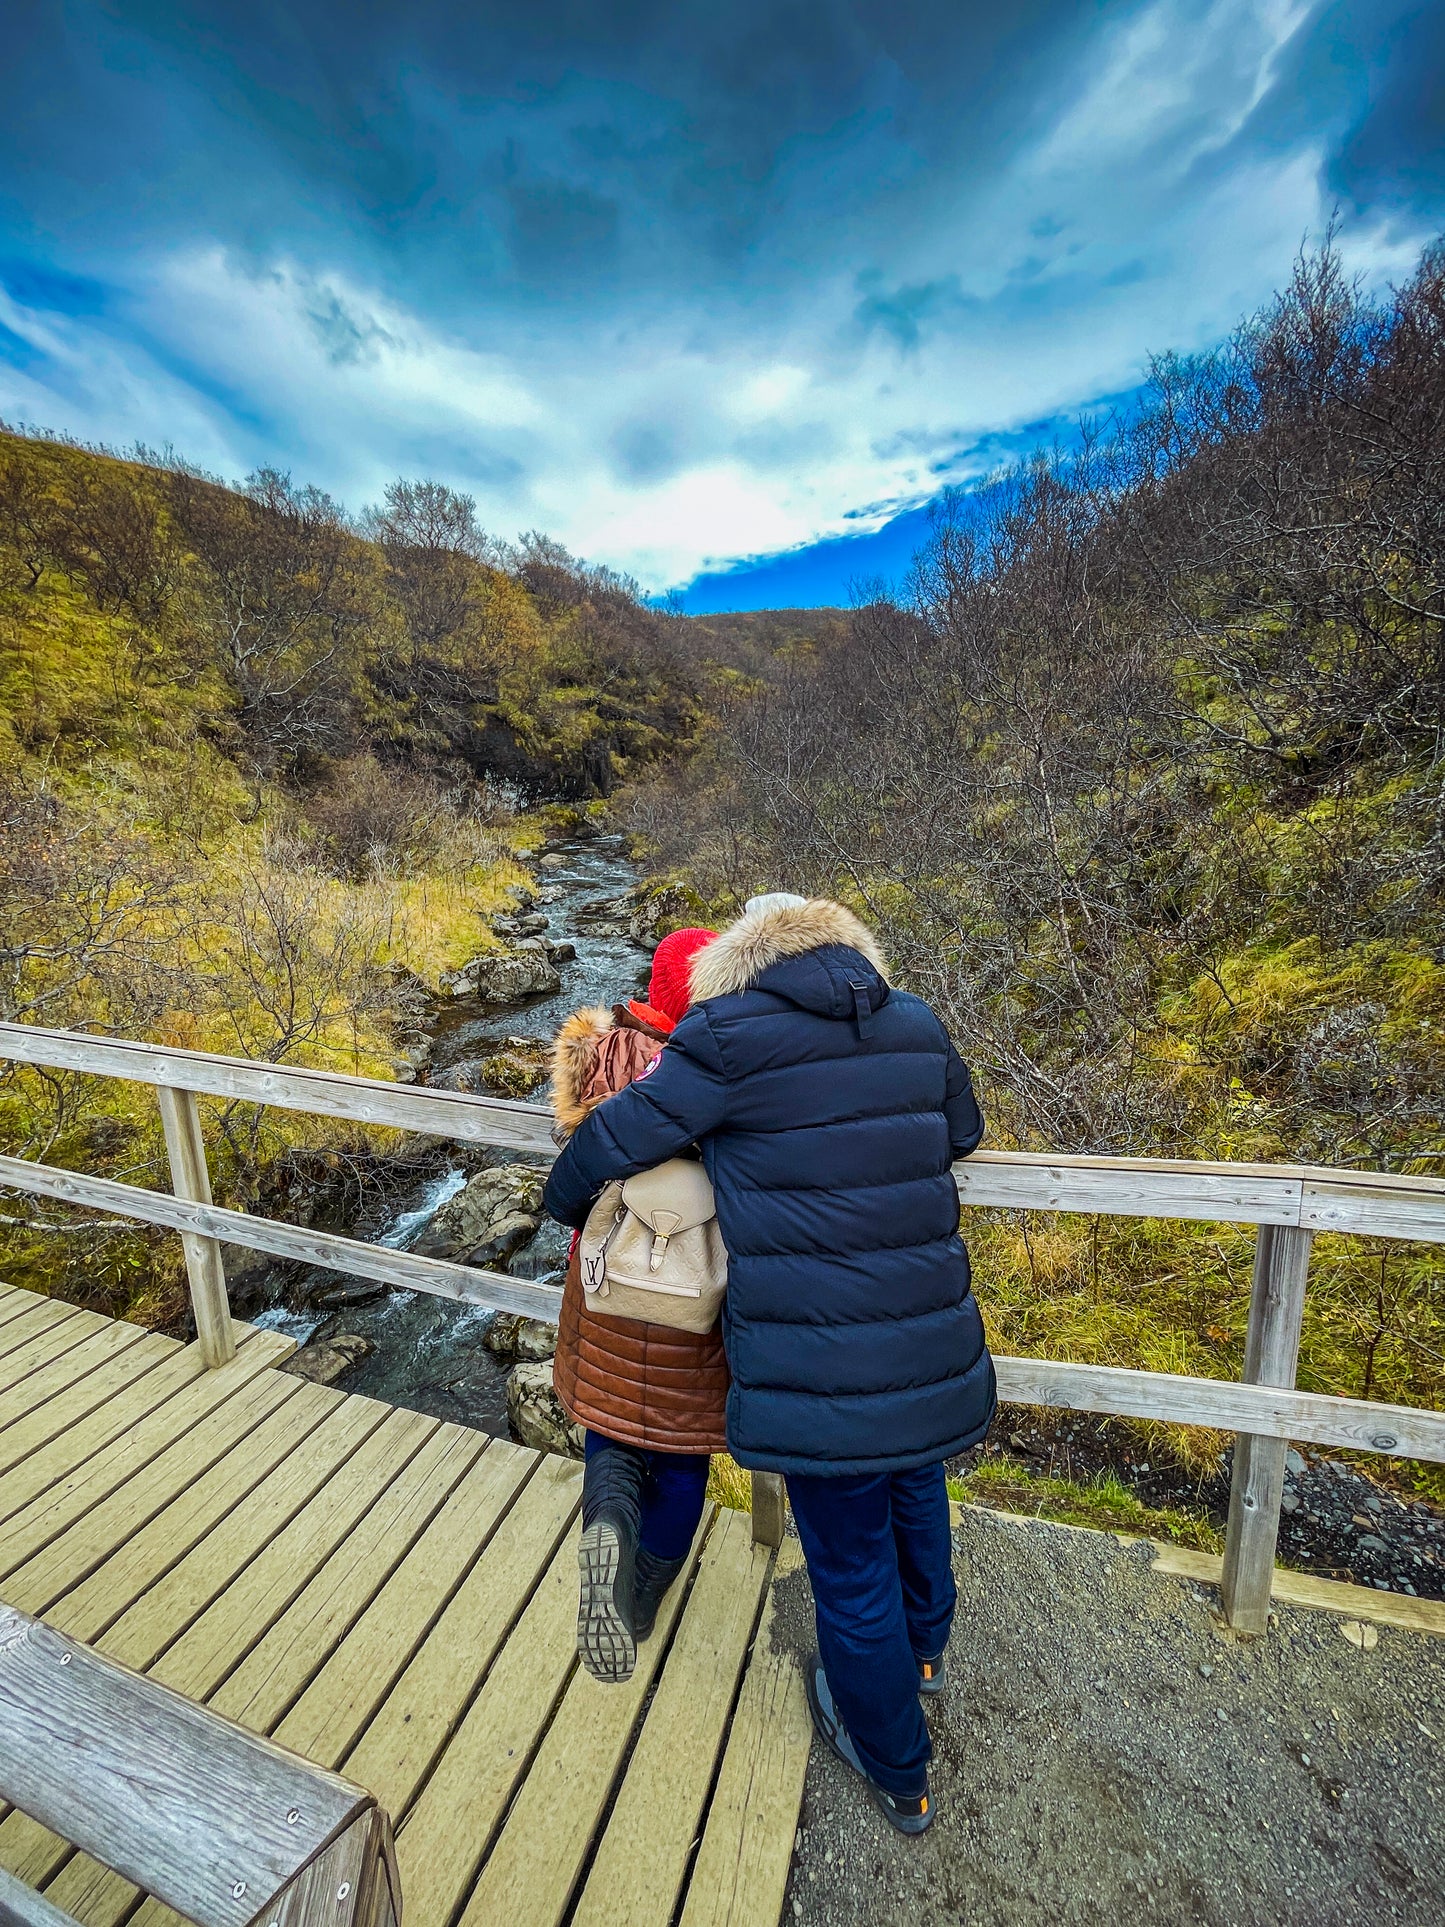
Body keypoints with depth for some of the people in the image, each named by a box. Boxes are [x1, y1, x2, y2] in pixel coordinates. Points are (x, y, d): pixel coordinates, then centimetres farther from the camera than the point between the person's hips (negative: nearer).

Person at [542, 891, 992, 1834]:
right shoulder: (917, 1023, 1)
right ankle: (923, 1651, 65)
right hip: (934, 1344, 6)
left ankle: (897, 1774, 48)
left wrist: (567, 1203, 11)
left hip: (821, 1362, -6)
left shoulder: (730, 1035, -14)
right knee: (915, 1490, 35)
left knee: (853, 1566, 20)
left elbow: (618, 1137, -9)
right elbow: (962, 1130, 17)